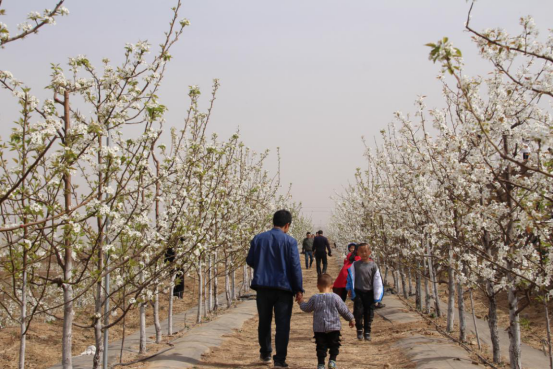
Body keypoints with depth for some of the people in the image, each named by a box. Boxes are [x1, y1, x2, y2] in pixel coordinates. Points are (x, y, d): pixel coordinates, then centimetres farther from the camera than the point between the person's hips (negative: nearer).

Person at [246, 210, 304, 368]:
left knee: (264, 322, 17)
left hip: (263, 286, 3)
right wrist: (299, 289, -4)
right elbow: (295, 266, -9)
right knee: (282, 324, 2)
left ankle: (265, 354, 28)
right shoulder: (290, 241, -6)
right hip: (283, 288, -3)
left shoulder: (258, 238, 3)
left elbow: (250, 261, 10)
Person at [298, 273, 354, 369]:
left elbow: (307, 308, 10)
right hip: (333, 327, -1)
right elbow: (344, 310, 0)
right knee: (334, 345, 14)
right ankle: (332, 360, 4)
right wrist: (350, 319, 16)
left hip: (319, 328, 1)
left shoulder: (314, 298, -4)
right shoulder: (335, 297, -7)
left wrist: (301, 303, 31)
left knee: (321, 347, 7)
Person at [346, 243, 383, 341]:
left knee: (369, 313, 6)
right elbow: (351, 277, 3)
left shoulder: (373, 265, -2)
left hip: (369, 292, 1)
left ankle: (367, 332, 18)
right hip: (358, 292, -1)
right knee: (358, 312, -2)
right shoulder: (355, 265, -2)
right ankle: (359, 330, 16)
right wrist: (350, 290, 0)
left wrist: (377, 294, -2)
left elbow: (377, 280, 0)